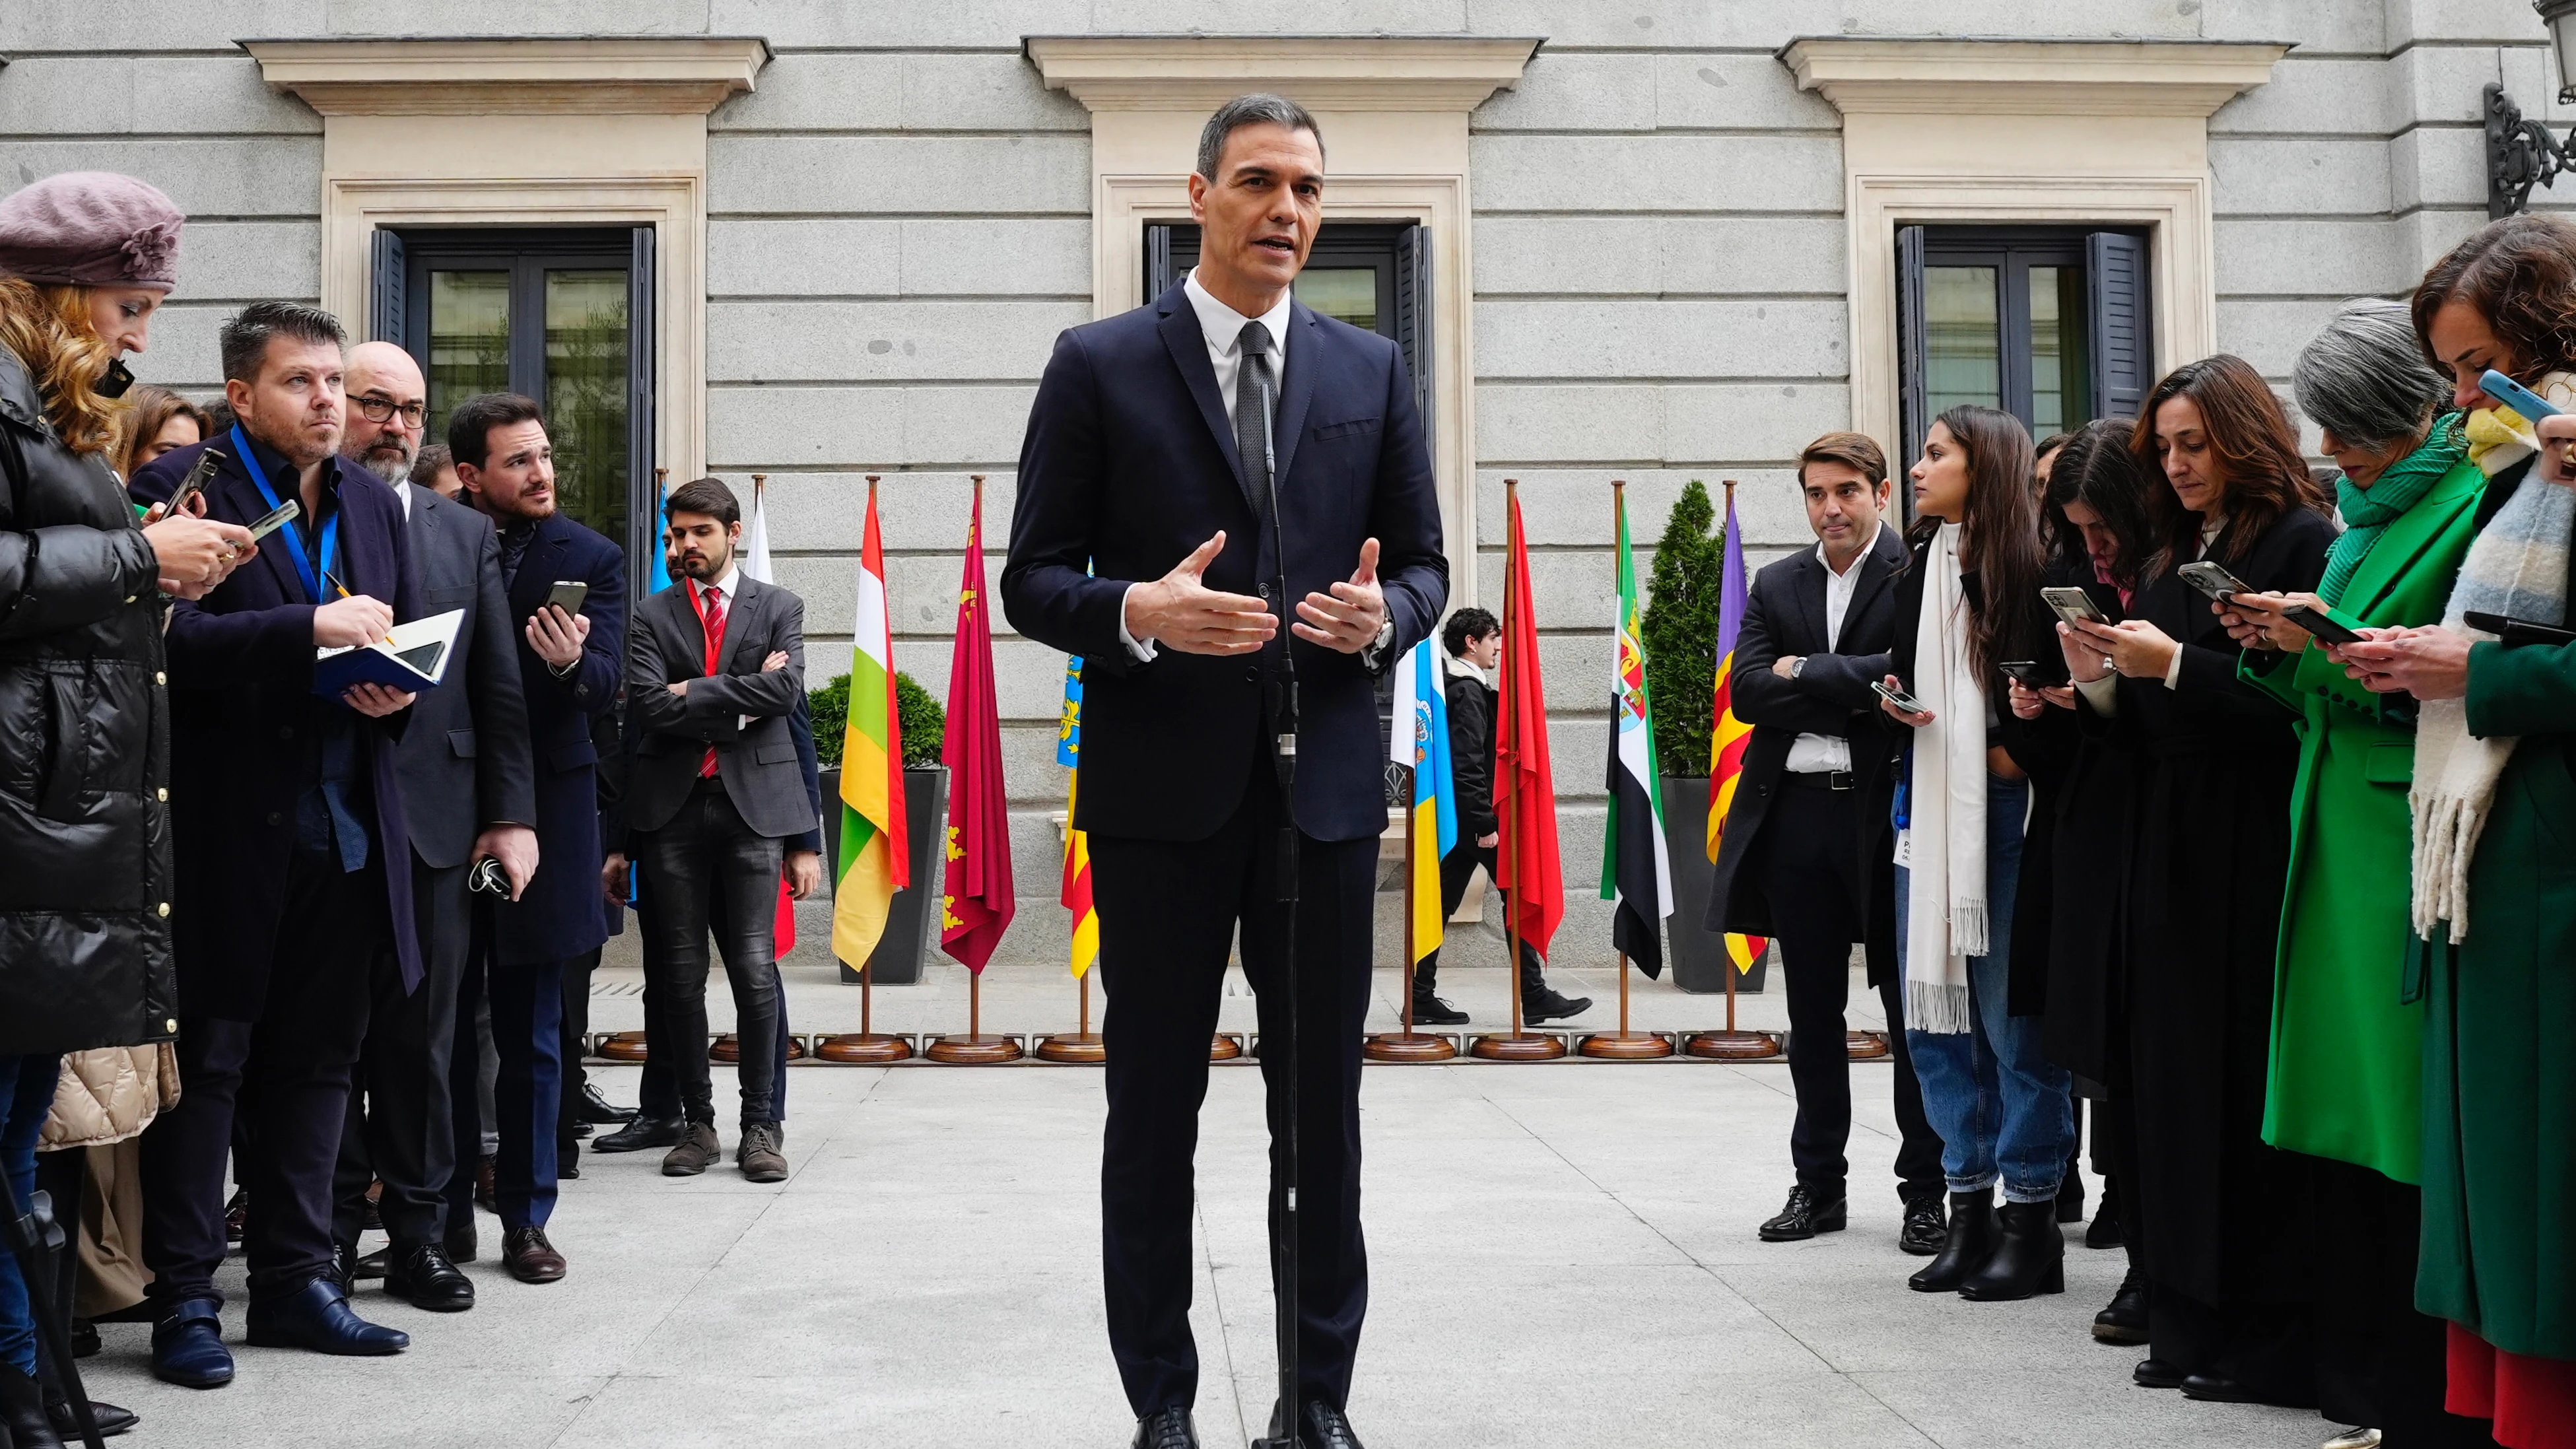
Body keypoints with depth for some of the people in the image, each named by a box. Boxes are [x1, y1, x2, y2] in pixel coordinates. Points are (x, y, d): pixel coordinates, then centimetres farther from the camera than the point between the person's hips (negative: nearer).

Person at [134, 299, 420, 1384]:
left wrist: (398, 688, -2)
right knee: (206, 1061, 1)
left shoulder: (372, 504, 15)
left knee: (316, 1059, 11)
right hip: (229, 832, -6)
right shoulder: (182, 488, -5)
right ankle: (184, 1298, 9)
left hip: (345, 830, 6)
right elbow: (169, 636, -17)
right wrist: (310, 629, -24)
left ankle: (295, 1278, 21)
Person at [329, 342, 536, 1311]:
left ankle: (418, 1234, 15)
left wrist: (513, 817, 4)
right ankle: (329, 1237, 14)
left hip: (434, 820, 3)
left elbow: (500, 688, 10)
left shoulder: (466, 534, 14)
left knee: (422, 1037, 6)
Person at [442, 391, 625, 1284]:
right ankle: (445, 1213, 17)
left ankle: (525, 1219, 14)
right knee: (445, 1025, 7)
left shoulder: (592, 559, 2)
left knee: (531, 1033, 6)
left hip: (543, 814, -1)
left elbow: (605, 687, -9)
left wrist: (571, 664, -29)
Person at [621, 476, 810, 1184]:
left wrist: (696, 692, -7)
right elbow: (648, 707, -4)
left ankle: (761, 1124, 4)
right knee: (680, 974, 4)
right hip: (672, 807, 2)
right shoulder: (652, 616, 11)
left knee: (755, 970, -5)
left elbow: (787, 691, -7)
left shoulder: (779, 608, 10)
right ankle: (697, 1122, 14)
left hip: (753, 803, -1)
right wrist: (739, 706, -6)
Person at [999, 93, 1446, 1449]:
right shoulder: (1100, 365, 1)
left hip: (1324, 783, 2)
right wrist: (1137, 613, -20)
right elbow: (1032, 580, 0)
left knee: (1323, 1105, 9)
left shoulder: (1371, 371, 9)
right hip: (1161, 789, -2)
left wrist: (1382, 614, -10)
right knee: (1153, 1108, 6)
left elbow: (1423, 565, 13)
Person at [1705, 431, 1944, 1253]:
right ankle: (1819, 1185, 21)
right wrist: (1856, 698, -12)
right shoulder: (1777, 586, 12)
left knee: (1911, 1009, 3)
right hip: (1796, 815, 5)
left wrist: (1805, 674, -11)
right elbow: (1748, 692, 0)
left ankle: (1925, 1190, 12)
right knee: (1812, 1013, 11)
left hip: (1889, 814, -5)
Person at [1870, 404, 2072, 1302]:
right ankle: (1970, 1212, 19)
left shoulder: (2029, 567, -9)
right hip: (1928, 812, 7)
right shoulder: (1918, 569, 13)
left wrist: (2015, 752, -14)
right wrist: (1894, 700, 3)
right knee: (1934, 1016, 9)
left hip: (2007, 814, -7)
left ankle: (2032, 1222, 8)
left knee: (2014, 1016, -1)